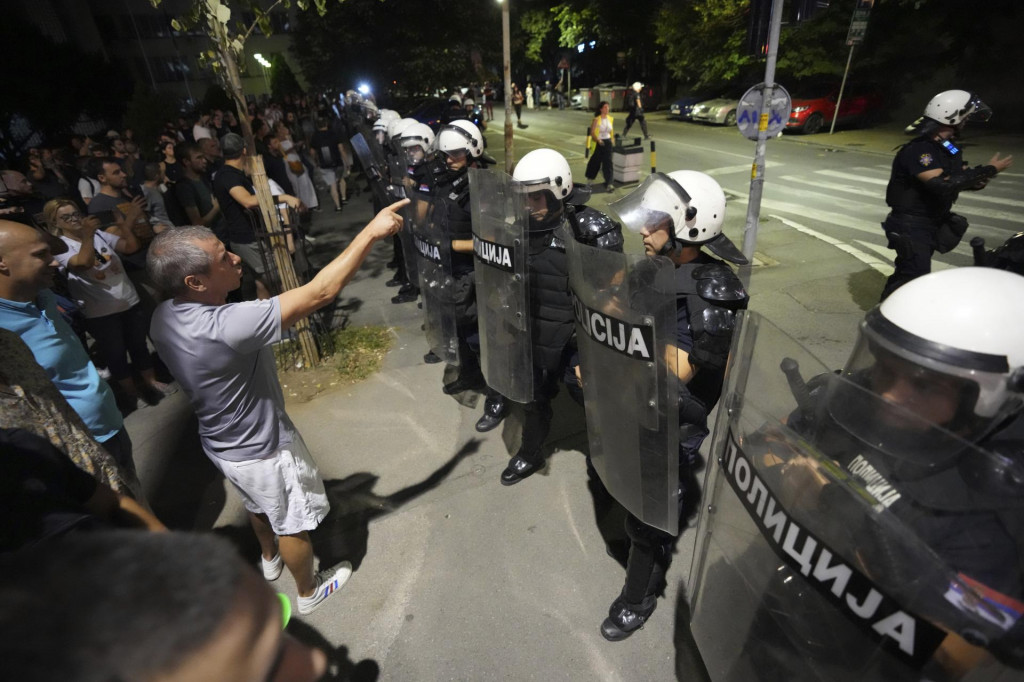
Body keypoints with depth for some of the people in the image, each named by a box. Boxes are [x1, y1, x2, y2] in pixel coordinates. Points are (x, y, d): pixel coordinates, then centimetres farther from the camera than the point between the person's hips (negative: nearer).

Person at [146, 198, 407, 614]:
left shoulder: (163, 317, -11)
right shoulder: (224, 326, -39)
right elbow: (320, 293, -40)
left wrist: (276, 319, 1)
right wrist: (371, 232, -36)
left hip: (222, 442, 8)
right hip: (262, 449, -8)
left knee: (259, 506, 35)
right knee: (292, 523, 18)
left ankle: (270, 558, 63)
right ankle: (309, 591, 44)